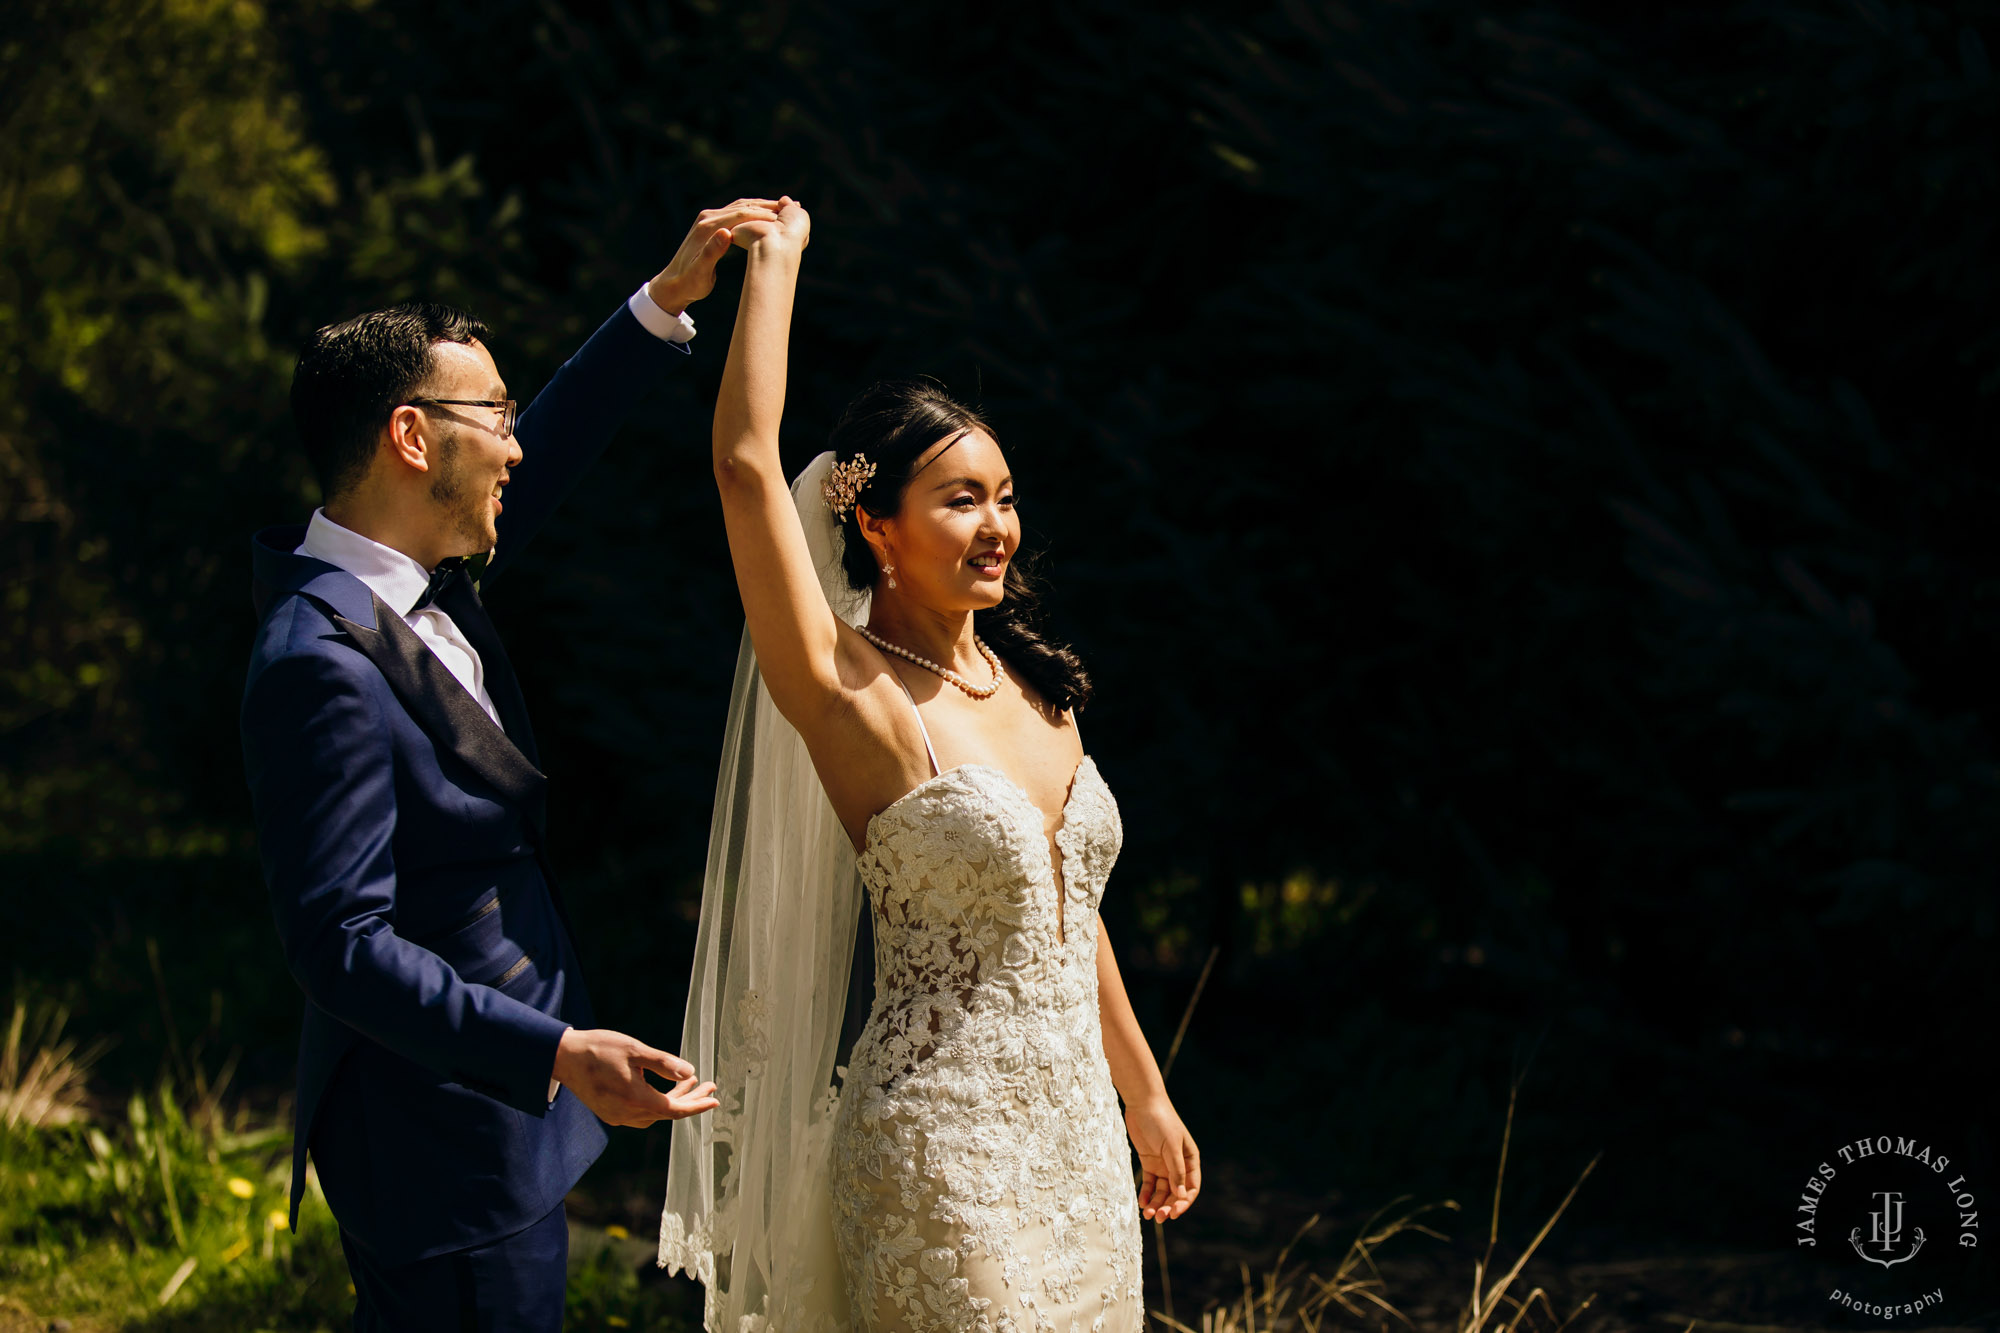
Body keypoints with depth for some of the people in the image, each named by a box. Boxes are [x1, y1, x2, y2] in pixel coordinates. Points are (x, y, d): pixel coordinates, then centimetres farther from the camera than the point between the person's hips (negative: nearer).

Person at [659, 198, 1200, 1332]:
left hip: (1078, 1135, 7)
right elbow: (747, 463, -20)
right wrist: (775, 261, -10)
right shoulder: (851, 696, -10)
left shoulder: (1034, 688, 10)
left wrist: (1145, 1095, 24)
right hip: (941, 1147, -7)